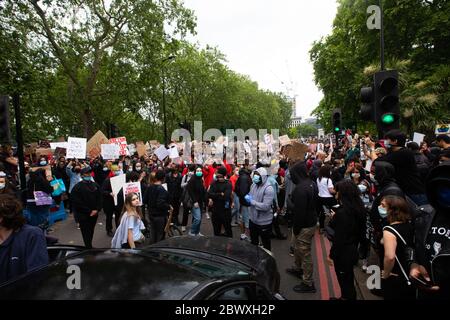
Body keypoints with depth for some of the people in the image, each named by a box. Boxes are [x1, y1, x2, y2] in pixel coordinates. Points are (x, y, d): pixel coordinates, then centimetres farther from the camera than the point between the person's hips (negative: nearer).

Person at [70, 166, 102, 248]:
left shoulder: (95, 185, 9)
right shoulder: (77, 187, -6)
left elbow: (99, 198, 8)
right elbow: (77, 202, -11)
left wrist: (97, 209, -6)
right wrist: (89, 211, -12)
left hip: (94, 214, 5)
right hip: (83, 215, -4)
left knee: (91, 232, 14)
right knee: (86, 234, -2)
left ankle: (89, 246, 26)